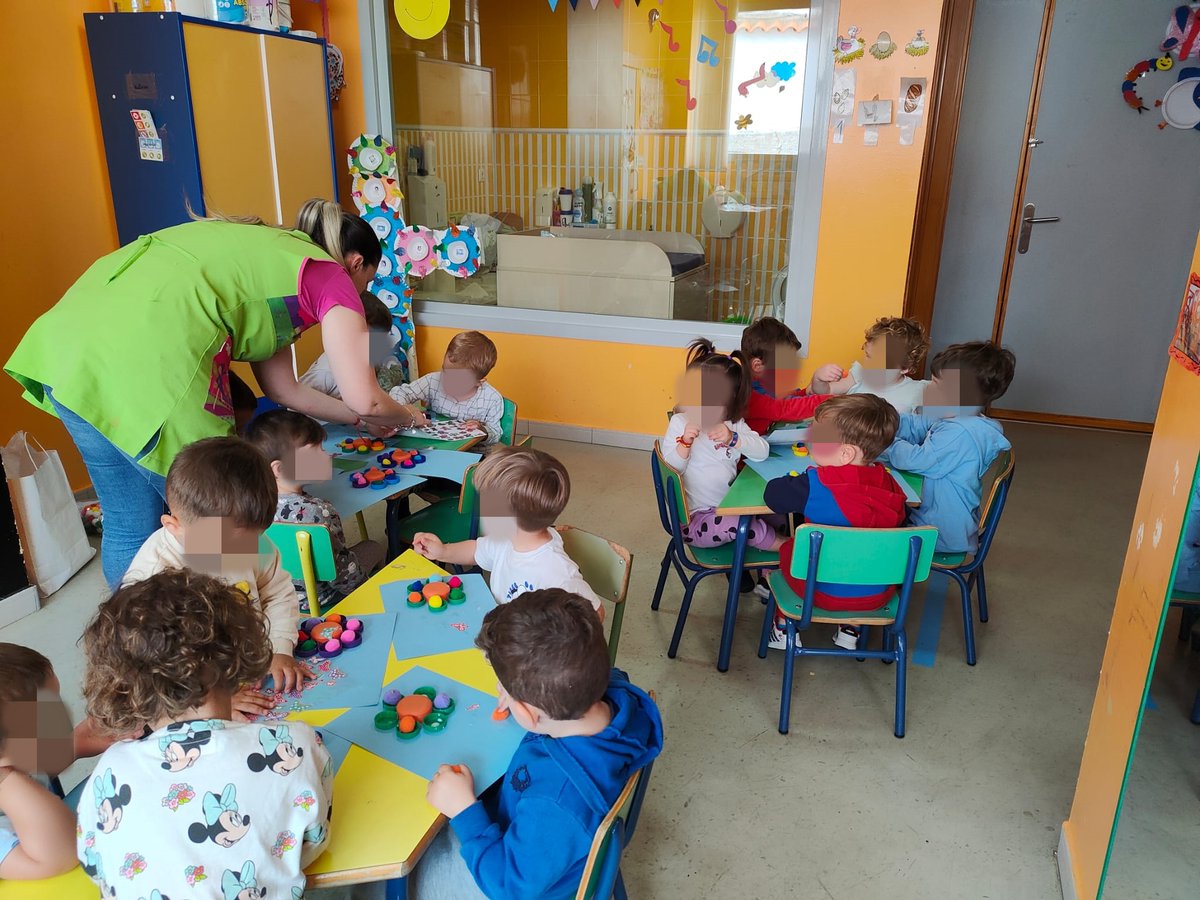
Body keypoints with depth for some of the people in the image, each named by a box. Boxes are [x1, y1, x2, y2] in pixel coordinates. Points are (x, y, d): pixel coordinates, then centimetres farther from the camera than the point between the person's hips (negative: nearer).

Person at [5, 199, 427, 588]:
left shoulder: (266, 251, 31)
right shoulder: (330, 276, 9)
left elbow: (281, 388, 31)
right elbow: (364, 399, 2)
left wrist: (360, 419, 39)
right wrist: (406, 416, 24)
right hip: (145, 360, -9)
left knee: (128, 528, 22)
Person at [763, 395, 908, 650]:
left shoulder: (817, 485, -25)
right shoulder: (887, 481, -9)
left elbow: (773, 494, -14)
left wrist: (795, 481, 6)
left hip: (827, 593, -4)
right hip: (880, 594, 4)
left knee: (788, 547, 24)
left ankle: (784, 629, 35)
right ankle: (851, 630, 40)